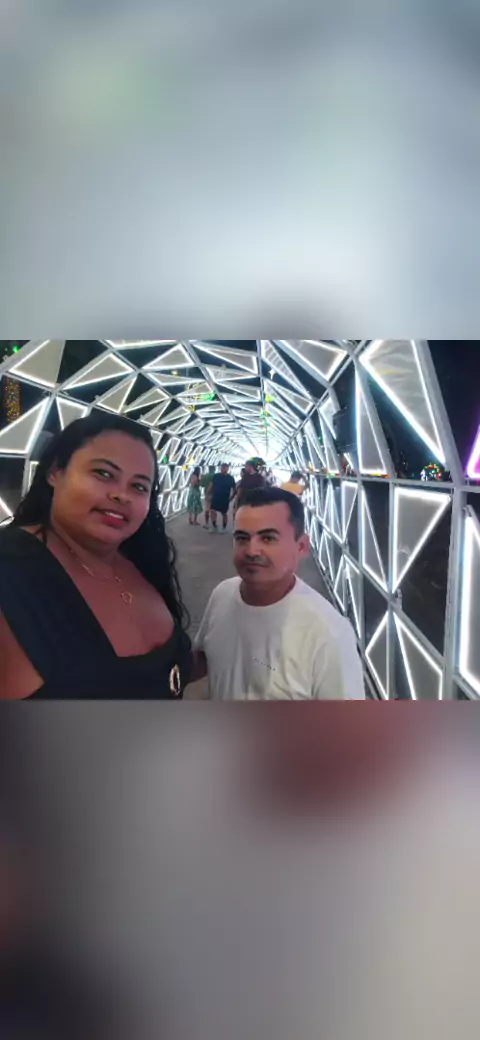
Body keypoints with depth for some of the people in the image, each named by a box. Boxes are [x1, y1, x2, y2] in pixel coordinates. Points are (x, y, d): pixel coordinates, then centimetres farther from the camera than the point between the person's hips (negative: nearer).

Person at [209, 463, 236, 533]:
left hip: (225, 499, -2)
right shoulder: (216, 476, 1)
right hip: (215, 497, 2)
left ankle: (224, 528, 20)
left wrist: (231, 497, -4)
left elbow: (234, 489, 1)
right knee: (212, 511, -10)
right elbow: (212, 485, 9)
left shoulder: (230, 478, -4)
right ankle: (214, 526, 2)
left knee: (224, 513, 7)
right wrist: (211, 494, 4)